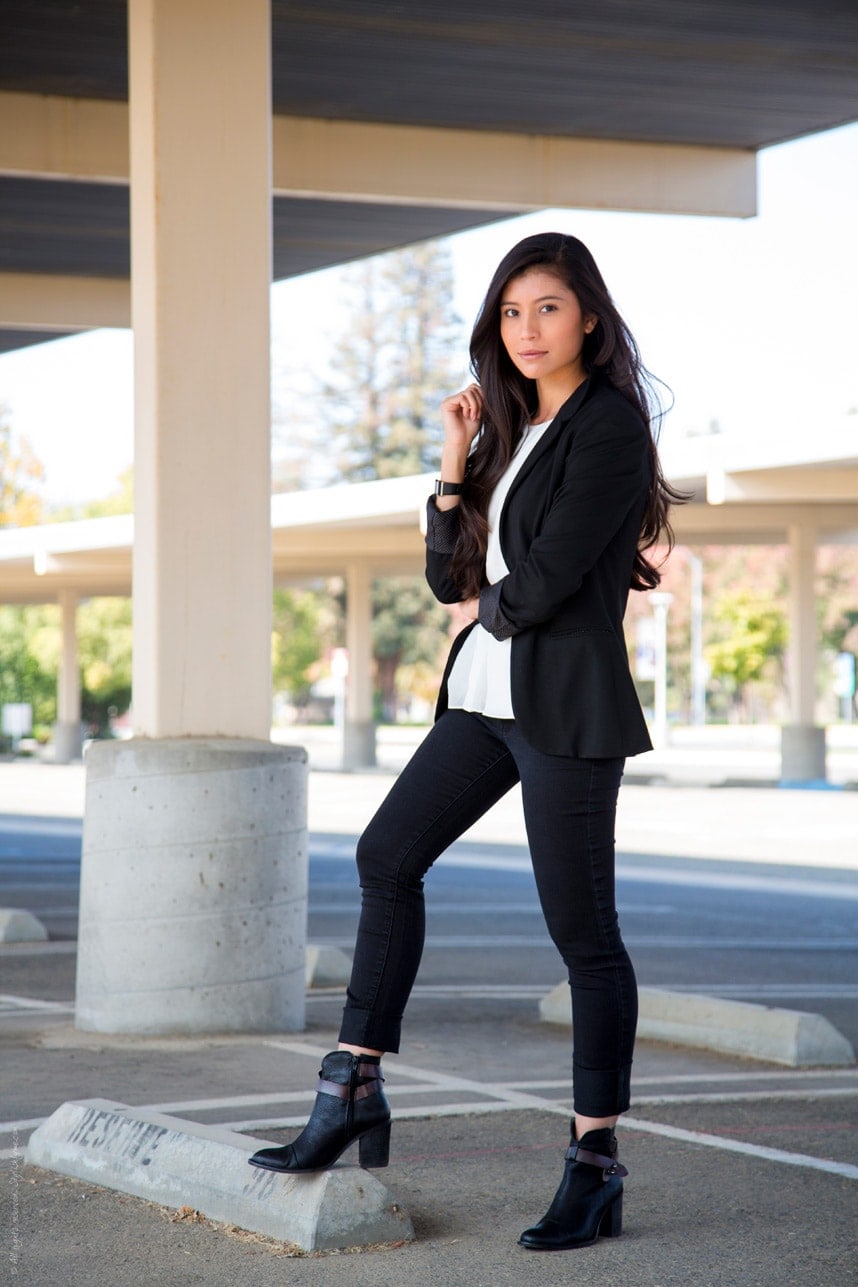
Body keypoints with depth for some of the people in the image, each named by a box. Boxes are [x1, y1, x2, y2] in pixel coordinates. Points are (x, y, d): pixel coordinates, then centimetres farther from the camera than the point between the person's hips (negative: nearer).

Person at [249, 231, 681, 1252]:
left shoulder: (610, 423, -11)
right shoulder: (512, 427, 15)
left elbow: (542, 583, -19)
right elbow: (451, 576, 11)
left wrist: (489, 611, 2)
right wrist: (456, 461, 0)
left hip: (566, 705, -9)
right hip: (489, 693, 9)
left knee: (581, 931, -3)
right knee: (387, 858, 13)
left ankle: (596, 1167, 4)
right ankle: (355, 1090, 21)